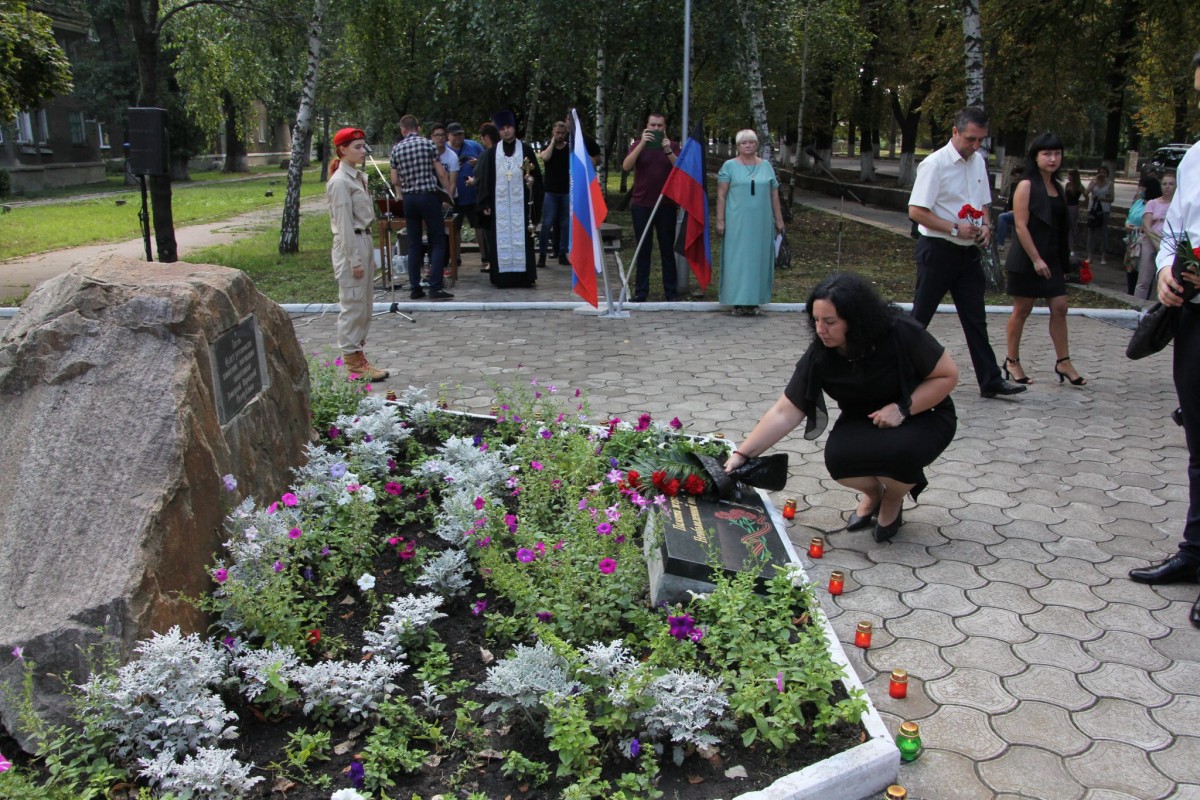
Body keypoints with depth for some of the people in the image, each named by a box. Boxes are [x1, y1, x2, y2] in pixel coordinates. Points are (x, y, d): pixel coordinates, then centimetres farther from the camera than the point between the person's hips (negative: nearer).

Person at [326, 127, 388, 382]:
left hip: (364, 242, 9)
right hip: (350, 246, -9)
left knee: (363, 306, 14)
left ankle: (358, 356, 23)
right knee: (352, 306, -2)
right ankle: (352, 362, 5)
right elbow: (344, 224, -18)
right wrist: (354, 260, -19)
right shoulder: (340, 182, -15)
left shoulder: (358, 177, 12)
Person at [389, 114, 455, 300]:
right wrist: (449, 192, 8)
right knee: (438, 242, 0)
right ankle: (435, 287, -8)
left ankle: (414, 287, 9)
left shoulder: (396, 149, 6)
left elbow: (395, 181, 7)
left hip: (409, 199, 4)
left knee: (414, 243, 9)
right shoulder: (428, 144, -3)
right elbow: (441, 174, -5)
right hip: (429, 196, -4)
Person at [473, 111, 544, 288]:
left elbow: (536, 175, 7)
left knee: (522, 238, -1)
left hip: (520, 204, -1)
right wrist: (485, 204, -1)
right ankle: (502, 276, 2)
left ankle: (525, 275, 3)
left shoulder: (526, 150, 6)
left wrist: (531, 178, -15)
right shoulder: (491, 153, 8)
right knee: (501, 239, -1)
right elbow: (483, 180, 6)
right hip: (499, 205, 1)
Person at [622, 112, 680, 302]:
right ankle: (641, 291, 9)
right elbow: (626, 166, -12)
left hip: (666, 205, 0)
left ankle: (671, 291, 11)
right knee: (643, 249, 4)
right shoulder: (639, 145, 5)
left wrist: (668, 151, -24)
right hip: (641, 205, 0)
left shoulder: (672, 146, 5)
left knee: (667, 249, 5)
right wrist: (642, 144, -22)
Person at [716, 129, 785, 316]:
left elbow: (774, 195, 12)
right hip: (737, 222, -3)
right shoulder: (729, 166, 1)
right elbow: (721, 195, -3)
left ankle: (754, 301, 14)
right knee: (737, 259, -2)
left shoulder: (766, 166, 11)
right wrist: (720, 220, -9)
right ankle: (738, 302, 2)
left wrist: (779, 219, 9)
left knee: (758, 258, 6)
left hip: (761, 222, 3)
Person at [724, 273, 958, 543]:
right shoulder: (819, 356, -20)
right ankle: (872, 492, 9)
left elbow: (947, 375, -15)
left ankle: (892, 500, 3)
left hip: (925, 415, -2)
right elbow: (784, 414, -18)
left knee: (898, 451, -35)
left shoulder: (902, 333, -26)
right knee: (838, 458, -29)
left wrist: (902, 408, -27)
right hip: (864, 421, 2)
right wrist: (742, 454, -25)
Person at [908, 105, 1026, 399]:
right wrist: (956, 229, -21)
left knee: (975, 319, 8)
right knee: (920, 317, 2)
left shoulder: (978, 162, 9)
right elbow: (916, 211, -17)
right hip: (937, 250, -7)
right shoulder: (935, 164, -14)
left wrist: (985, 226, -1)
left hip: (968, 251, 7)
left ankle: (990, 381, 12)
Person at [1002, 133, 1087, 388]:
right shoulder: (1026, 186, -8)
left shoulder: (1057, 187, 12)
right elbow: (1021, 225, -15)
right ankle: (1012, 361, 13)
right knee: (1022, 310, 2)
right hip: (1027, 259, -6)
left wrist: (1065, 255, 11)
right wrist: (1036, 259, -18)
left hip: (1052, 258, 7)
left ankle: (1063, 362, 9)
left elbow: (1061, 227, 17)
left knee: (1059, 308, 3)